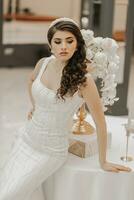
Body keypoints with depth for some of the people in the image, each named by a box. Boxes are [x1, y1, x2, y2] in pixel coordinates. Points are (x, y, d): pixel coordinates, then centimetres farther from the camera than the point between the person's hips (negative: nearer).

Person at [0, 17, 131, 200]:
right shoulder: (43, 63, -6)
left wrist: (103, 162, -9)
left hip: (50, 151, -5)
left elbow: (100, 123, -15)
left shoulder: (83, 79, -23)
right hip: (27, 139, 6)